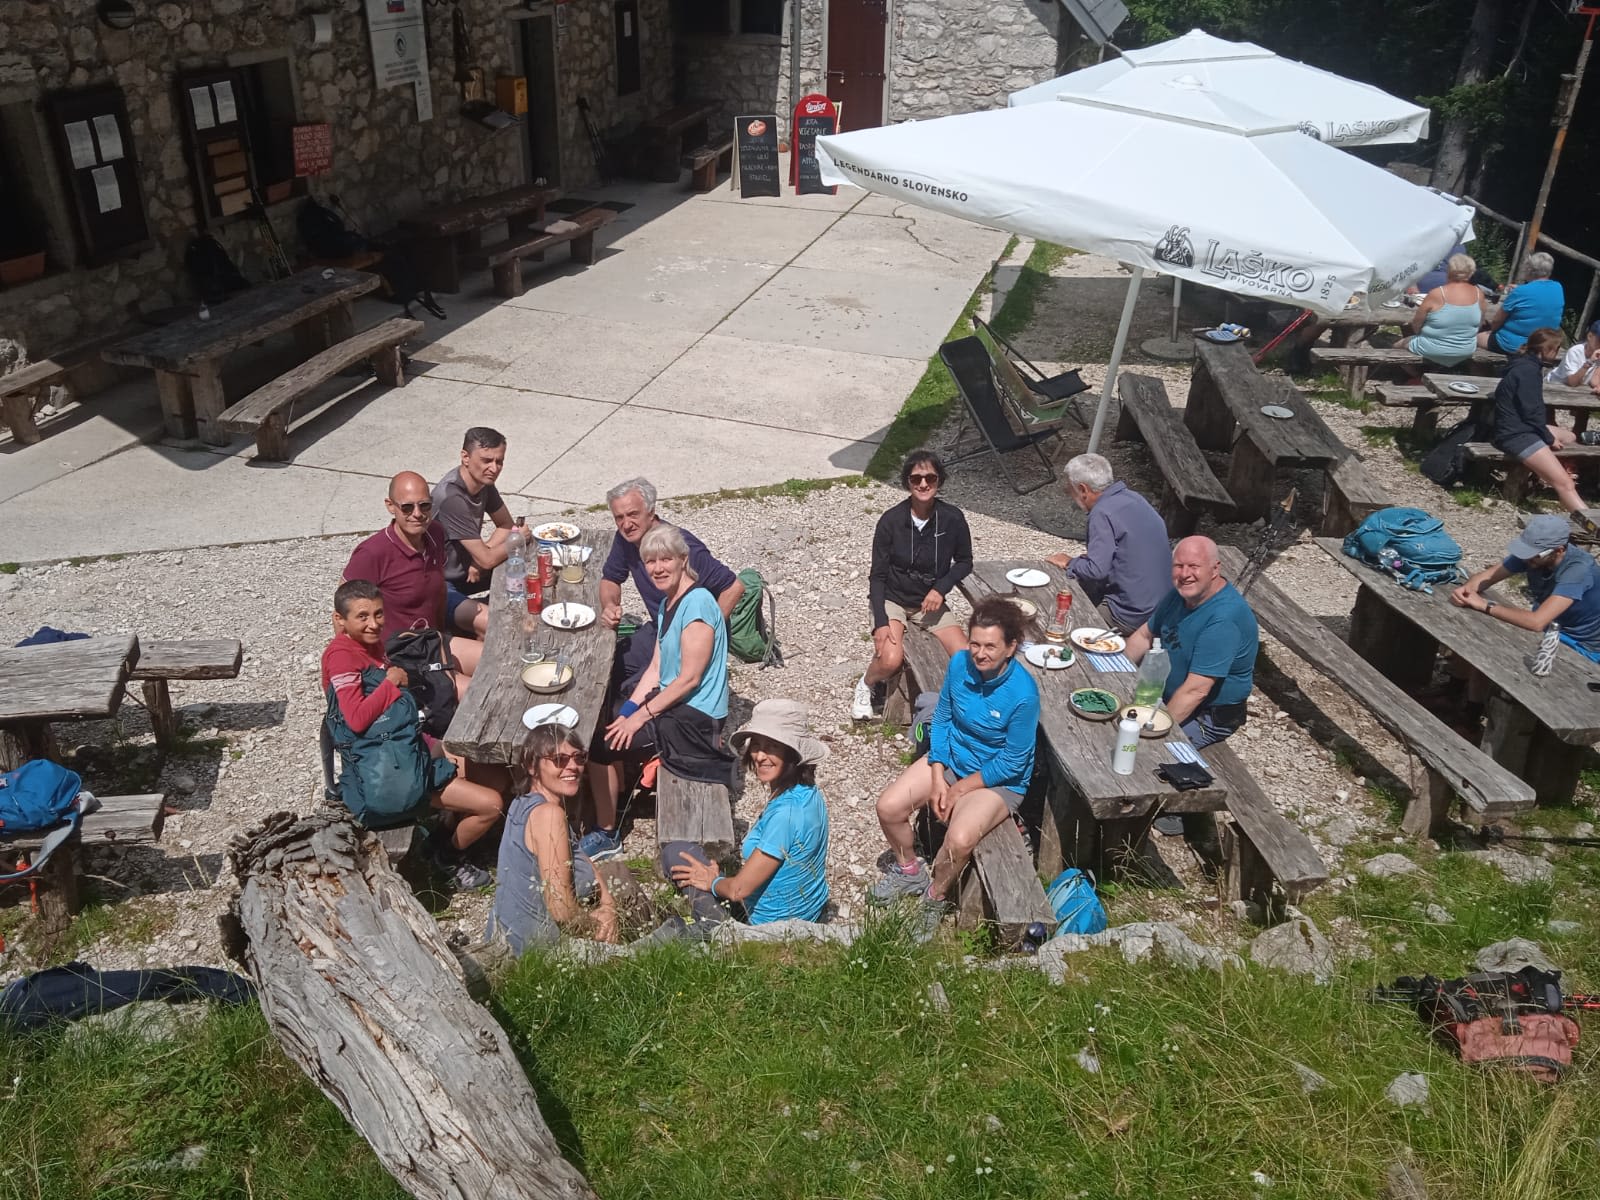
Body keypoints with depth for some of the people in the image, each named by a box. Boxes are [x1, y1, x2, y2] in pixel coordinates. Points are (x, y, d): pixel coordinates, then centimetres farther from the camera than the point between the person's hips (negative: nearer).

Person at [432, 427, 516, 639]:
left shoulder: (483, 482, -3)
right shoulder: (451, 498, -29)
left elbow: (506, 525, 9)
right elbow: (487, 559, -26)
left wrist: (481, 557, -11)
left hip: (466, 571, 9)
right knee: (490, 624, -31)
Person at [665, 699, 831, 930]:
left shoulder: (785, 813, -30)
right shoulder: (809, 793, -4)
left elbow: (738, 890, -23)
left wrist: (712, 881, -2)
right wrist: (718, 877, 7)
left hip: (775, 924, -9)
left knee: (676, 853, 6)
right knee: (675, 850, 18)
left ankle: (716, 923, 2)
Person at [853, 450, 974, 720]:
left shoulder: (953, 519, -12)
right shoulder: (891, 520, -16)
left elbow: (965, 562, 4)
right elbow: (877, 576, -10)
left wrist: (941, 588, -14)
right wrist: (881, 622, -20)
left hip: (930, 601, 2)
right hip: (892, 599, -2)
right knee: (891, 660, -28)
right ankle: (866, 685, 7)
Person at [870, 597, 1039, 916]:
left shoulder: (1023, 694, -29)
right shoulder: (960, 663, -14)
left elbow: (1012, 762, -19)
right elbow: (941, 719, -1)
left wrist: (959, 789, -13)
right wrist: (938, 779, -9)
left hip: (1000, 780, -5)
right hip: (950, 759, 5)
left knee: (959, 840, -29)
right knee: (888, 807, -10)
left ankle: (935, 897, 3)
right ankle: (908, 869, 21)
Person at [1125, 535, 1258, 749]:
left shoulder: (1224, 619, -31)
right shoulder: (1183, 592, -2)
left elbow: (1195, 691, -32)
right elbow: (1144, 635, 11)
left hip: (1207, 716, -8)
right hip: (1170, 696, 8)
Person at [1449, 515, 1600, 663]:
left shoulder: (1578, 569, -33)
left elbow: (1537, 622, -42)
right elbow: (1487, 576, -7)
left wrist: (1485, 605, -34)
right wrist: (1465, 589, -29)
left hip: (1581, 646, -6)